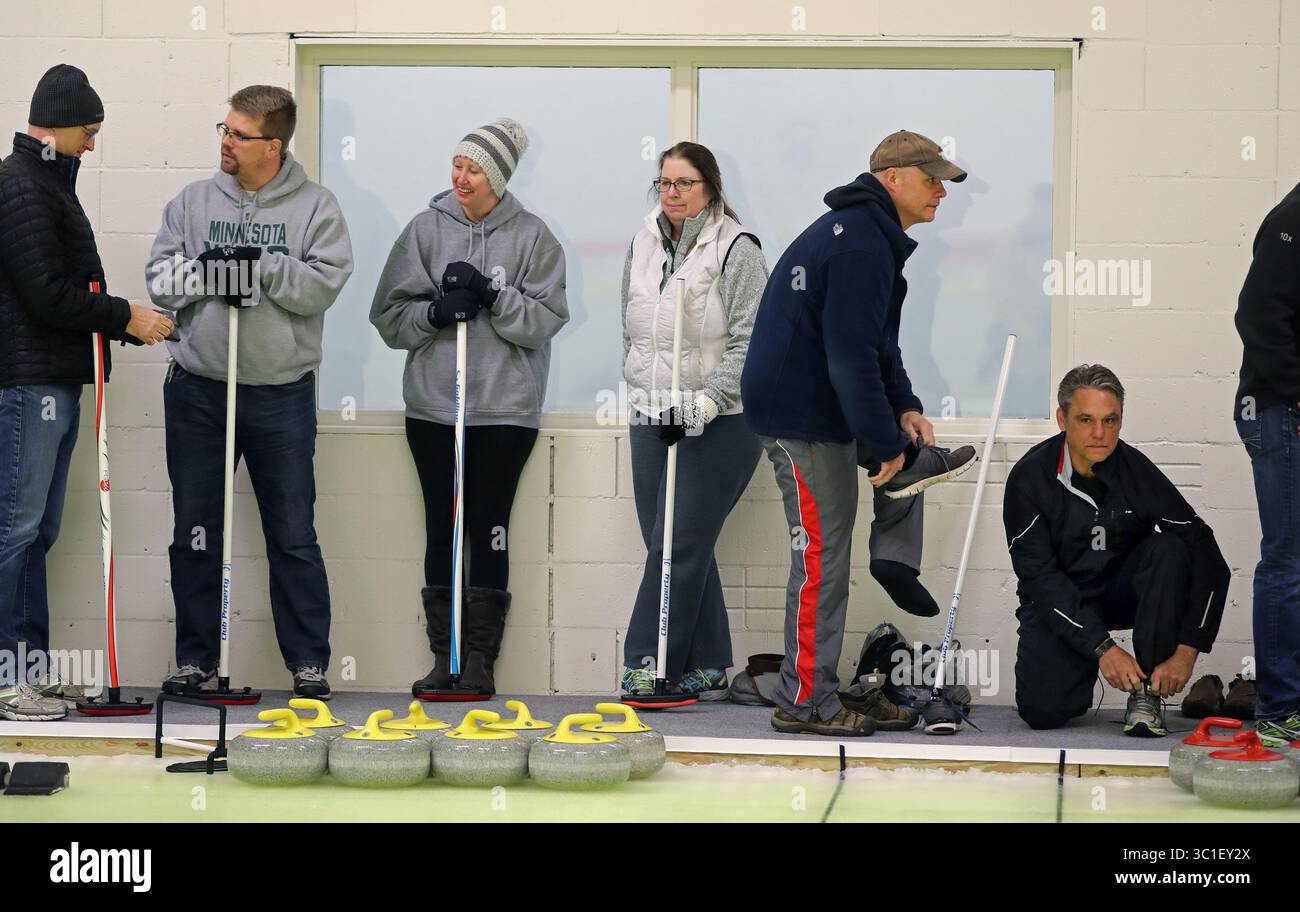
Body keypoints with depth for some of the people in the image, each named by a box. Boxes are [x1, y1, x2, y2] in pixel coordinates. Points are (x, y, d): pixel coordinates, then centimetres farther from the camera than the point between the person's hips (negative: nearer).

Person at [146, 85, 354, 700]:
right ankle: (195, 660, 18)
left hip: (281, 395, -2)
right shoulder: (193, 202, 6)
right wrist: (207, 272, -18)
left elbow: (324, 284, -11)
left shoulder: (315, 207, 0)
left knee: (294, 536, 3)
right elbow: (160, 278, -1)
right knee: (195, 533, 8)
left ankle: (309, 663, 10)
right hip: (196, 392, 3)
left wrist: (262, 266, -21)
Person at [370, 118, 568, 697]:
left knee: (489, 528, 0)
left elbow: (547, 318, -6)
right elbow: (389, 316, 3)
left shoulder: (532, 237, 2)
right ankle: (444, 657, 10)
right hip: (433, 404, 2)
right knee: (441, 528, 4)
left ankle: (481, 659, 6)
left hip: (506, 408, -2)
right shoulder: (426, 229, 4)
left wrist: (492, 296, -17)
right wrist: (436, 311, -15)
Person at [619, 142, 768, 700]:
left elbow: (749, 343, -12)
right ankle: (707, 668, 13)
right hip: (651, 422, 6)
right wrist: (641, 392, 16)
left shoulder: (736, 251, -8)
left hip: (718, 425, -6)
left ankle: (648, 661, -4)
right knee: (674, 546, 5)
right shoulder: (643, 246, 12)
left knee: (680, 545, -8)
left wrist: (703, 404, -18)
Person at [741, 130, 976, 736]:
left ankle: (895, 558, 13)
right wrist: (884, 443, -19)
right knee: (822, 555, -5)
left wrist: (904, 409, 8)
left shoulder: (867, 235, 14)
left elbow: (878, 344, 21)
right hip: (799, 415, -10)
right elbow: (853, 357, -25)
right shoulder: (860, 246, -20)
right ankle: (806, 702, 1)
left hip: (820, 405, 10)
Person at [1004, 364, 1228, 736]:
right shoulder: (1030, 478, -17)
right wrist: (1102, 648, -29)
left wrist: (1186, 651, -28)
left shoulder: (1136, 471, -16)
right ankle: (1078, 670, 15)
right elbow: (1040, 578, -20)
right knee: (1043, 711, -24)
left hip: (1122, 590, 1)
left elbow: (1209, 563, -19)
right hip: (1058, 605, -1)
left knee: (1170, 550, -28)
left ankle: (1147, 692, -19)